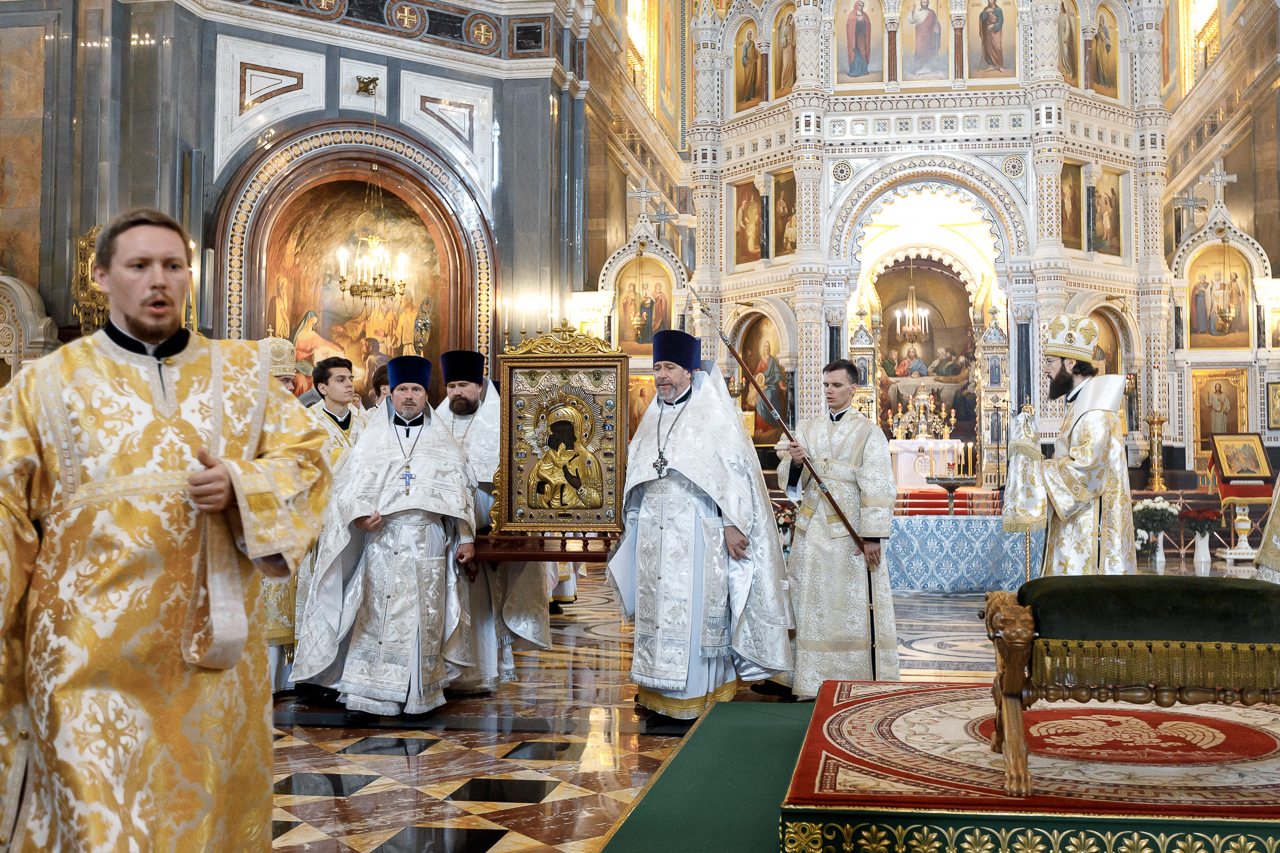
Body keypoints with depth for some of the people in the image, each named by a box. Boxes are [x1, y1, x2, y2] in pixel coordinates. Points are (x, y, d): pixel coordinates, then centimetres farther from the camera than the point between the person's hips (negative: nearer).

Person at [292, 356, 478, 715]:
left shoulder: (443, 442, 12)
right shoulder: (372, 439, 10)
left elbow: (462, 492, 10)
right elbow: (346, 487, 6)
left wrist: (466, 539, 4)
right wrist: (358, 515, -14)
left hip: (428, 547, 1)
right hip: (382, 545, 0)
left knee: (425, 617, 1)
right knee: (377, 616, -4)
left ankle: (422, 692, 10)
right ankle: (373, 692, 2)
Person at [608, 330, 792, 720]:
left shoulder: (714, 414, -2)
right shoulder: (652, 420, 16)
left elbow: (736, 470, -8)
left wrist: (732, 525, -15)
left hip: (698, 534, -6)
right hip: (655, 536, 6)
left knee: (697, 608, -5)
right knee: (658, 606, 6)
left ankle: (700, 690, 4)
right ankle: (660, 692, 12)